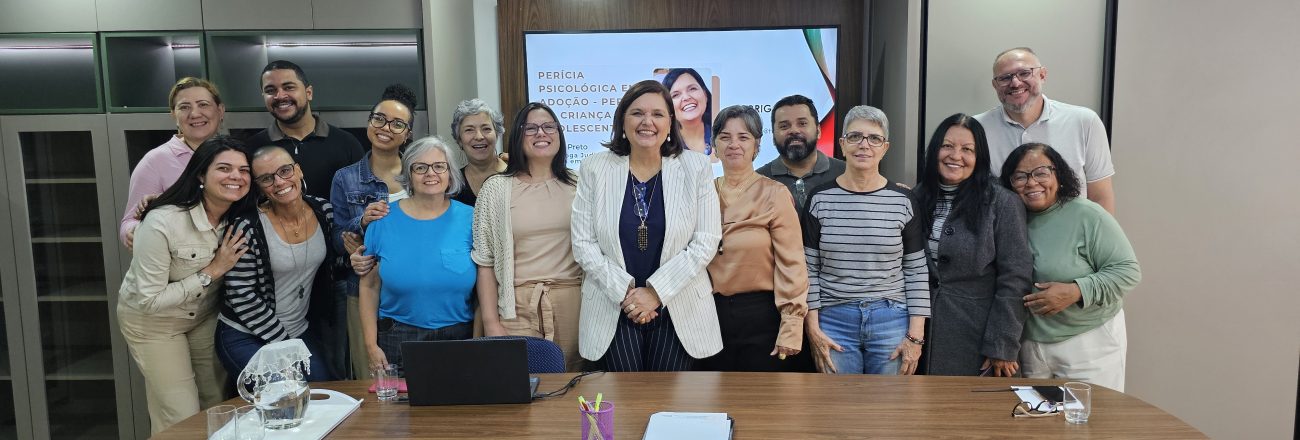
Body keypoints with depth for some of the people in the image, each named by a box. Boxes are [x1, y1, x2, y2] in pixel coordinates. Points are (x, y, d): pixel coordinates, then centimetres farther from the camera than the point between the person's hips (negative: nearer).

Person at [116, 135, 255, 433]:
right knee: (182, 421, -2)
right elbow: (150, 301, -26)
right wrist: (212, 271, -27)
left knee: (218, 408, 14)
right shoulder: (162, 223, -31)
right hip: (151, 321, -5)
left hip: (204, 316, 5)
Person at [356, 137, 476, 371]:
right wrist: (371, 346, -1)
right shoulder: (384, 219, 0)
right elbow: (369, 287, 3)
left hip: (458, 337, 0)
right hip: (395, 340, 0)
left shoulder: (469, 218, -1)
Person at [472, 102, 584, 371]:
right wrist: (491, 323, -3)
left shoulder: (577, 186, 7)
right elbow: (484, 261, 2)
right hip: (518, 308, -1)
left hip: (573, 305, 2)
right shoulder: (495, 189, 3)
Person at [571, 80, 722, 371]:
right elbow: (583, 244, -1)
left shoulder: (696, 169, -1)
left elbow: (706, 243, -4)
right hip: (614, 312, 1)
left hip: (679, 312, 0)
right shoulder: (594, 169, 1)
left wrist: (655, 291, -11)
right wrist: (625, 292, -11)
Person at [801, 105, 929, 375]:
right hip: (833, 321, 0)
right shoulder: (820, 199, 0)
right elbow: (808, 269, 2)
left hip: (892, 321, 0)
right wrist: (813, 329, -3)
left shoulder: (902, 200, 1)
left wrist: (916, 336, -1)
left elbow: (917, 271, 3)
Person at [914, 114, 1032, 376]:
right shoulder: (919, 198, 4)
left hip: (976, 341, -4)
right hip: (924, 335, 4)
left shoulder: (1002, 203, -9)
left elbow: (1014, 280, -11)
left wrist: (1002, 347, -13)